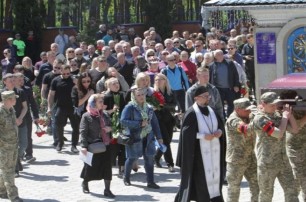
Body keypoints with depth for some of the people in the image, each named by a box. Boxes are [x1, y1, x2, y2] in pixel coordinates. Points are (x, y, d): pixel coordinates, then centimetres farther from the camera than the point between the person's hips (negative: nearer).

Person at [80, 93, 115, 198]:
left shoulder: (104, 115, 10)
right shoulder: (86, 116, -8)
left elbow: (110, 125, 24)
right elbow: (83, 132, -14)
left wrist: (110, 128, -2)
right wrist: (84, 146, -23)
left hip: (105, 145, 5)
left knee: (107, 167, 0)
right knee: (91, 166, 7)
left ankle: (107, 189, 6)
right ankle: (85, 183, 34)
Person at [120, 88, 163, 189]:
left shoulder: (149, 108, 9)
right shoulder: (129, 107, -9)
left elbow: (154, 123, 14)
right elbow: (123, 121, -18)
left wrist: (159, 137, 11)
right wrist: (139, 124, -19)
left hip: (148, 137, 4)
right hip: (134, 137, -4)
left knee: (150, 158, -1)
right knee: (132, 158, 7)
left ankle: (150, 181, 7)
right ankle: (126, 178, 29)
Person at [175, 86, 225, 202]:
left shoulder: (211, 110, 11)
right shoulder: (191, 113, -9)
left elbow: (220, 124, 18)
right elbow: (186, 132, -13)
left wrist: (220, 131, -4)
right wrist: (203, 136, -19)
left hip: (214, 150, 6)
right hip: (199, 150, -6)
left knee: (215, 174, 6)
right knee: (201, 176, -5)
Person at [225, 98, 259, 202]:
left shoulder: (247, 118, 6)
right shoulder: (233, 121, -19)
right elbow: (247, 129, -35)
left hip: (251, 158, 8)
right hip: (236, 160, -8)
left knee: (256, 185, 11)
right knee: (234, 188, 4)